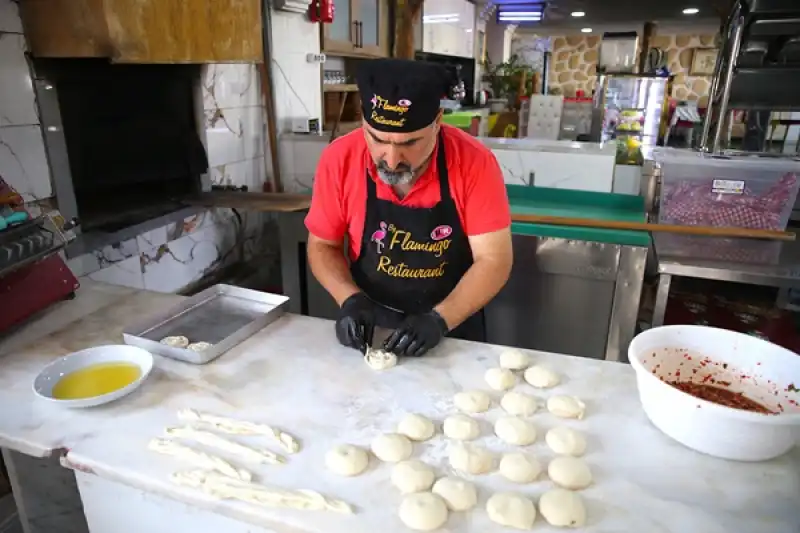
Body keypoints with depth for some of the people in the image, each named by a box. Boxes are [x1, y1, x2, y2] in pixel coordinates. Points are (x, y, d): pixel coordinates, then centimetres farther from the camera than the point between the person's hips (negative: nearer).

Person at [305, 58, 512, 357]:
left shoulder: (474, 163, -17)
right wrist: (350, 299, -17)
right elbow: (322, 246, -1)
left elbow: (493, 261, -13)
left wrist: (440, 320, -24)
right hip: (369, 330, 1)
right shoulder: (339, 160, -13)